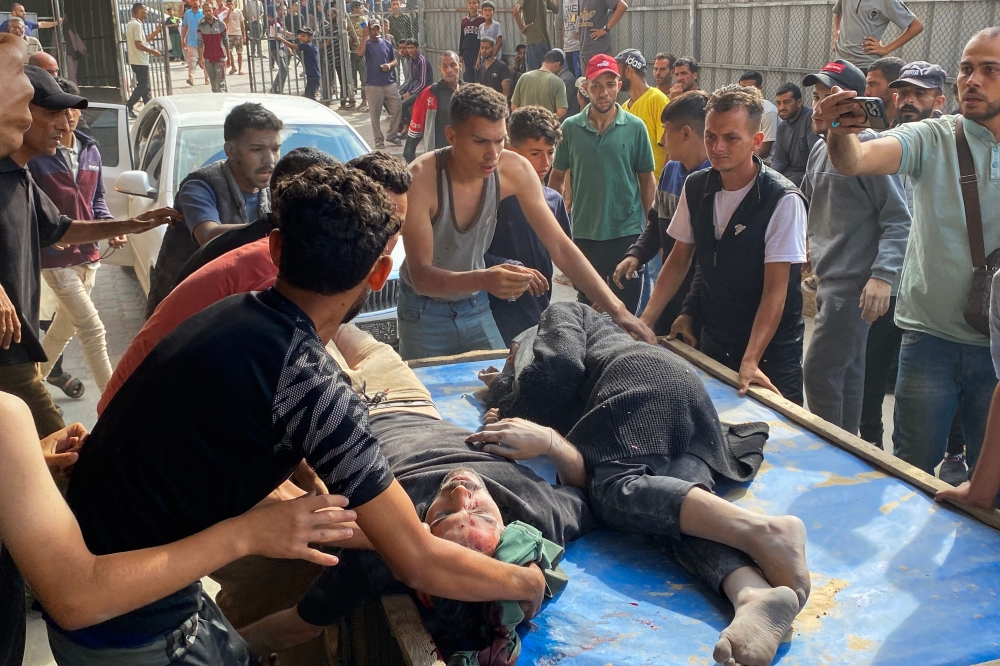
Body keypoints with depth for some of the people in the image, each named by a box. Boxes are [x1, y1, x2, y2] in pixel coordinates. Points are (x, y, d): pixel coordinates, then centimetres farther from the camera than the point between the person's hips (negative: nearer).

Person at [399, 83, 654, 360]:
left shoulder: (515, 171, -16)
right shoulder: (421, 178, -28)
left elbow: (560, 247, -13)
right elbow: (421, 276, -31)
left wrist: (617, 309, -21)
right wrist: (483, 279, -50)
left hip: (475, 306, 3)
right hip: (424, 312, -3)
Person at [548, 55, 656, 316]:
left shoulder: (635, 127, -3)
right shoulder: (570, 128, -1)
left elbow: (647, 179, 3)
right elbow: (557, 177, 7)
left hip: (627, 233, -1)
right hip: (584, 234, 1)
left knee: (625, 310, 8)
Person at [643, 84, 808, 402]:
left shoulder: (783, 200, -19)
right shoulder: (695, 187, -2)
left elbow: (775, 289, -21)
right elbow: (679, 259, 7)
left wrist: (750, 361, -29)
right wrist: (644, 320, -1)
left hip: (769, 352, -5)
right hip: (712, 341, 5)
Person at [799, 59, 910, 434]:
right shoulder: (821, 150, 14)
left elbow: (898, 218, -17)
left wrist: (883, 276, -24)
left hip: (854, 284, -9)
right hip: (829, 278, 9)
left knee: (820, 372, -8)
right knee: (847, 371, 17)